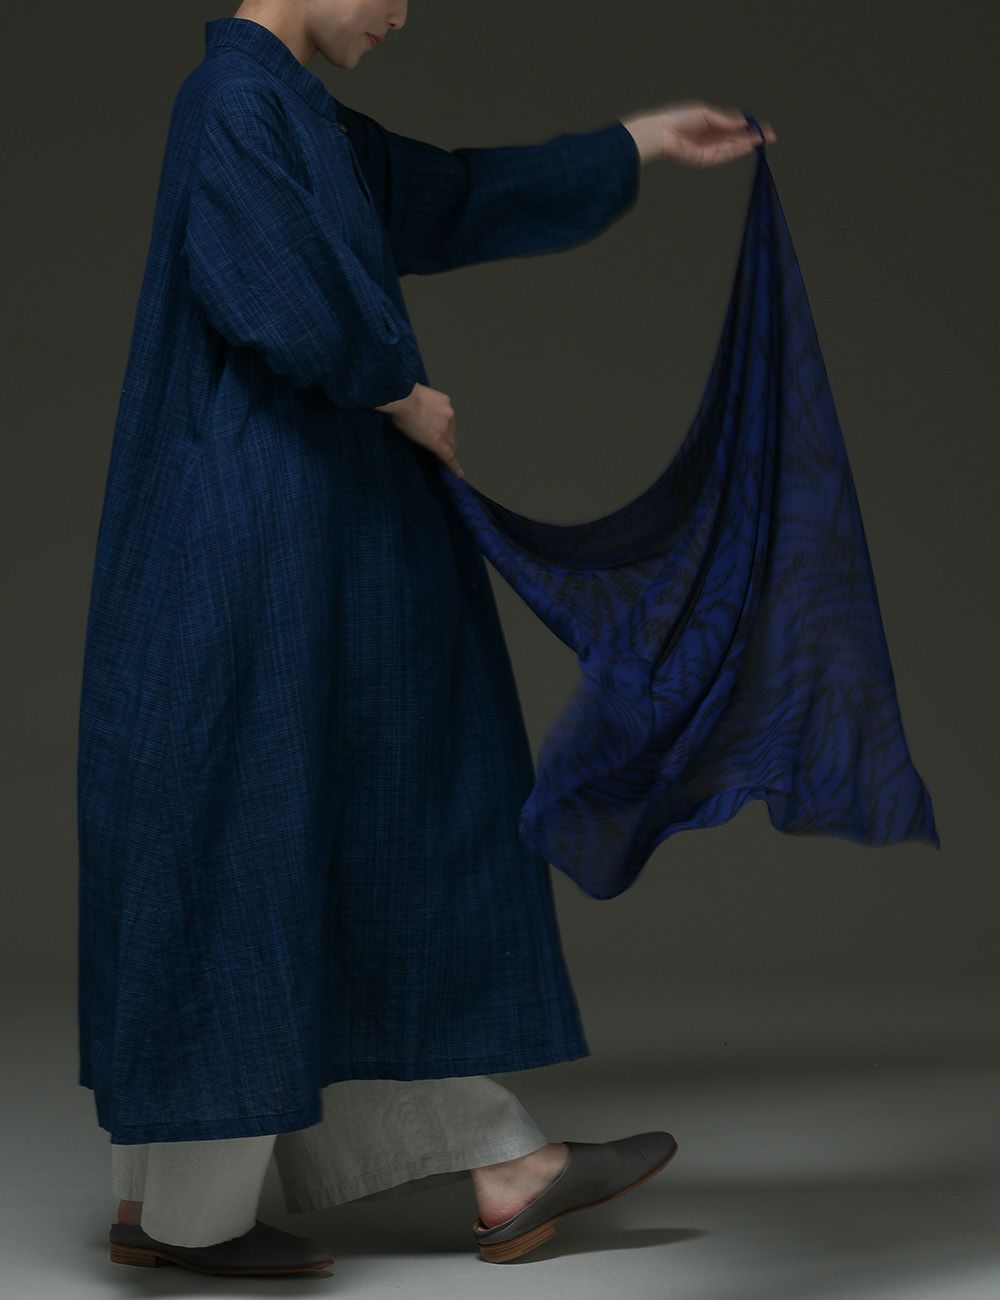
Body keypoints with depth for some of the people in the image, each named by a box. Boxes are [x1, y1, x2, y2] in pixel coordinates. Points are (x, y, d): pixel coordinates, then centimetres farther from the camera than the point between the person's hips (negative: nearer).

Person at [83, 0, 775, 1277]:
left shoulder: (296, 116, 19)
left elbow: (456, 199, 29)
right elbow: (280, 303, -24)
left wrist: (640, 138, 32)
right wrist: (404, 395, -7)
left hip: (315, 536, 11)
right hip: (253, 534, -11)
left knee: (398, 838, 9)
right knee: (225, 838, -3)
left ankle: (503, 1172, 14)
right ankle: (167, 1205, 9)